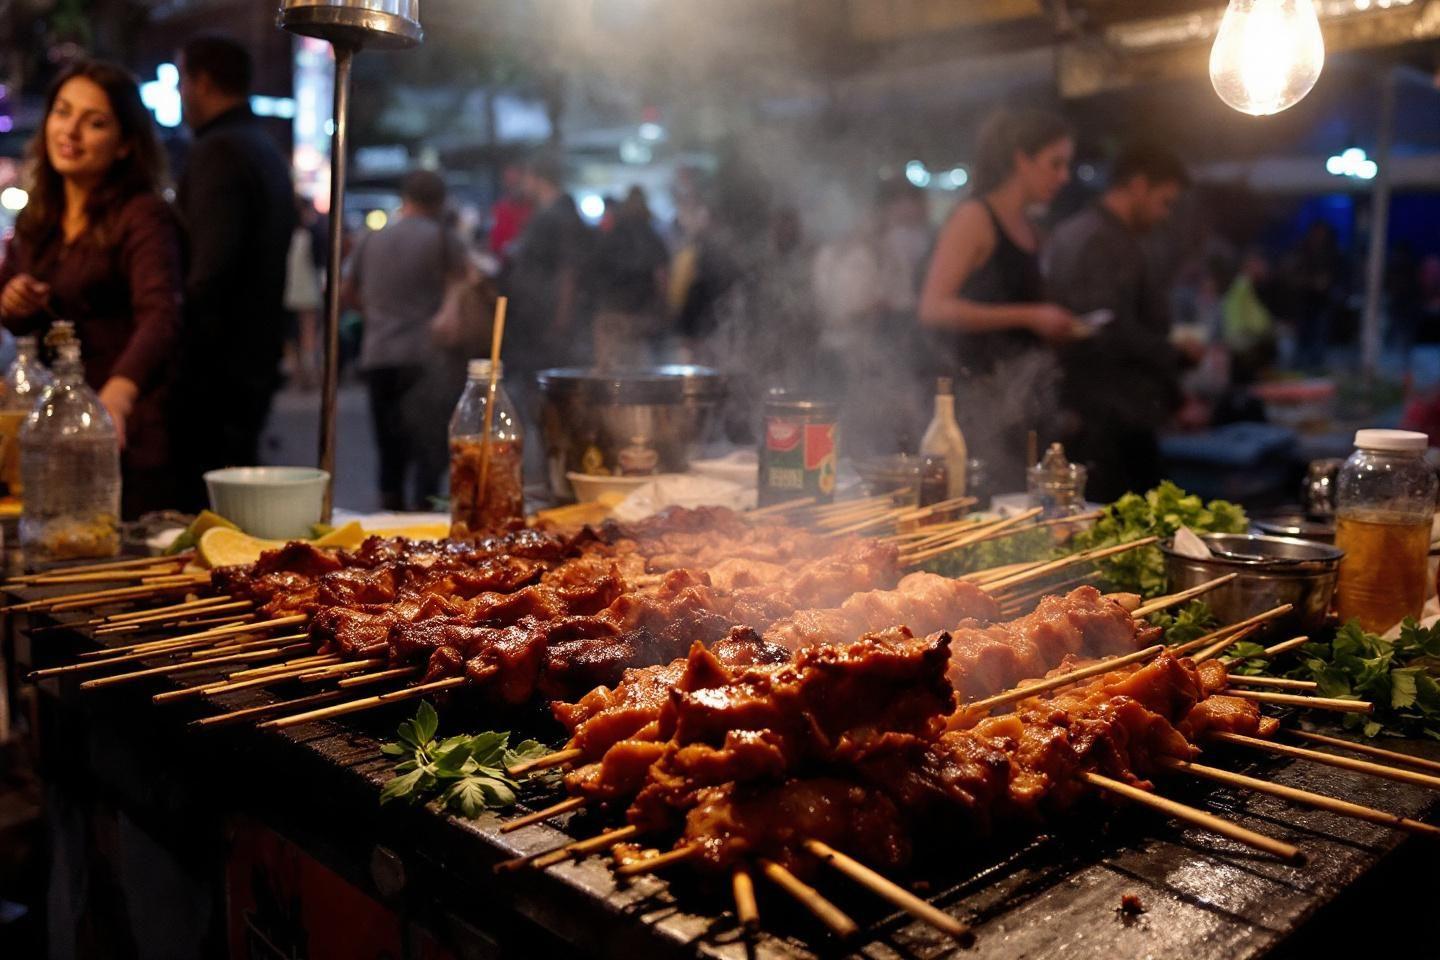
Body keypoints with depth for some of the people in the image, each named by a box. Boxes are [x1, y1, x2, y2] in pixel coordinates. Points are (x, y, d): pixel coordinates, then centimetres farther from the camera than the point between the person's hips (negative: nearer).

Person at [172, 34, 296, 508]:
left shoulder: (218, 151, -12)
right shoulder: (267, 152, 18)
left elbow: (209, 271, -23)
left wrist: (188, 358, -19)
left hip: (215, 370, -10)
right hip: (255, 362, 10)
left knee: (204, 500, -6)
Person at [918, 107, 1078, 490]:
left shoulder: (1028, 229, 17)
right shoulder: (974, 219, -7)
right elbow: (933, 308, -17)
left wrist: (1056, 326, 11)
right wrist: (1029, 317, -15)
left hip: (1020, 396, 8)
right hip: (980, 393, -8)